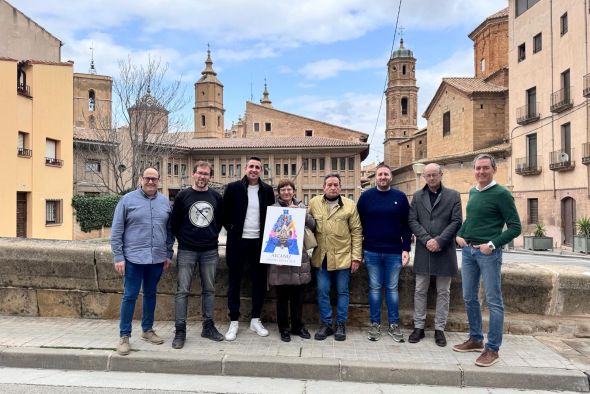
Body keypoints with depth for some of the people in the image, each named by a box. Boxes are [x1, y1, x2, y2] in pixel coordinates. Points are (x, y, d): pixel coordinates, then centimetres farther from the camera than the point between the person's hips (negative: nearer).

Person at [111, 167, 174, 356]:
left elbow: (169, 231, 13)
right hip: (134, 258, -4)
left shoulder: (165, 202, 7)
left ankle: (148, 330, 29)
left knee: (151, 294, 15)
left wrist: (168, 254, 9)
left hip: (157, 259, 4)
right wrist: (118, 257, -8)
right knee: (130, 296, 1)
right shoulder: (128, 200, -4)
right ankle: (124, 336, 13)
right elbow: (116, 231, -4)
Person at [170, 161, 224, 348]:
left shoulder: (216, 197, 5)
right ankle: (180, 330, 9)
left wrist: (213, 237, 8)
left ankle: (208, 326, 21)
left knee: (209, 289, 9)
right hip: (187, 251, -2)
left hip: (210, 251, 2)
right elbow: (175, 222, 3)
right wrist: (183, 240, 5)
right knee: (182, 290, 0)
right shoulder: (182, 196, -1)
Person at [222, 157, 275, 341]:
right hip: (238, 242, -2)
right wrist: (231, 229, -1)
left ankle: (256, 320, 23)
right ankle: (234, 322, 16)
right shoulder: (233, 188, -2)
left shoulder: (267, 190, 5)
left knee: (259, 281, 8)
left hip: (259, 242, 2)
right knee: (234, 281, 5)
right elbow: (224, 212, 3)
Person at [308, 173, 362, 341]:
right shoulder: (314, 203, 3)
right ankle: (325, 324, 22)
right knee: (322, 291, 8)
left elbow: (356, 232, -1)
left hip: (343, 256, -1)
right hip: (321, 257, 1)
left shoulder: (350, 205, -2)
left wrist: (356, 257, -5)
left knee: (342, 291, 9)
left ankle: (341, 324, 23)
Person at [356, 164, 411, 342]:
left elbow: (406, 226, 3)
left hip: (394, 252, 0)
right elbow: (359, 224, 4)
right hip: (371, 252, 0)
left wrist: (406, 249, -3)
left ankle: (393, 324, 21)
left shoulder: (400, 197, 2)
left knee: (392, 288, 9)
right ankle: (375, 324, 19)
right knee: (374, 288, 8)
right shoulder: (366, 196, 2)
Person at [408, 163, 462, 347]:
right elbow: (412, 221, 1)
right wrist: (427, 240, -12)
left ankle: (439, 328, 19)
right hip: (423, 250, 1)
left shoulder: (453, 195, 3)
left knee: (443, 292, 7)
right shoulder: (417, 196, 8)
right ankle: (419, 327, 18)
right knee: (420, 290, 7)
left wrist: (439, 241, -14)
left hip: (445, 251, -1)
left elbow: (456, 221, -4)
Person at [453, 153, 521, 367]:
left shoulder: (501, 194, -9)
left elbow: (515, 227, -10)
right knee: (469, 298, 14)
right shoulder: (472, 192, 12)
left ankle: (492, 349, 10)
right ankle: (476, 339, 28)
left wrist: (492, 245, -17)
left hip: (488, 253, -7)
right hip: (467, 251, 7)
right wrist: (459, 235, 7)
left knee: (494, 301, 1)